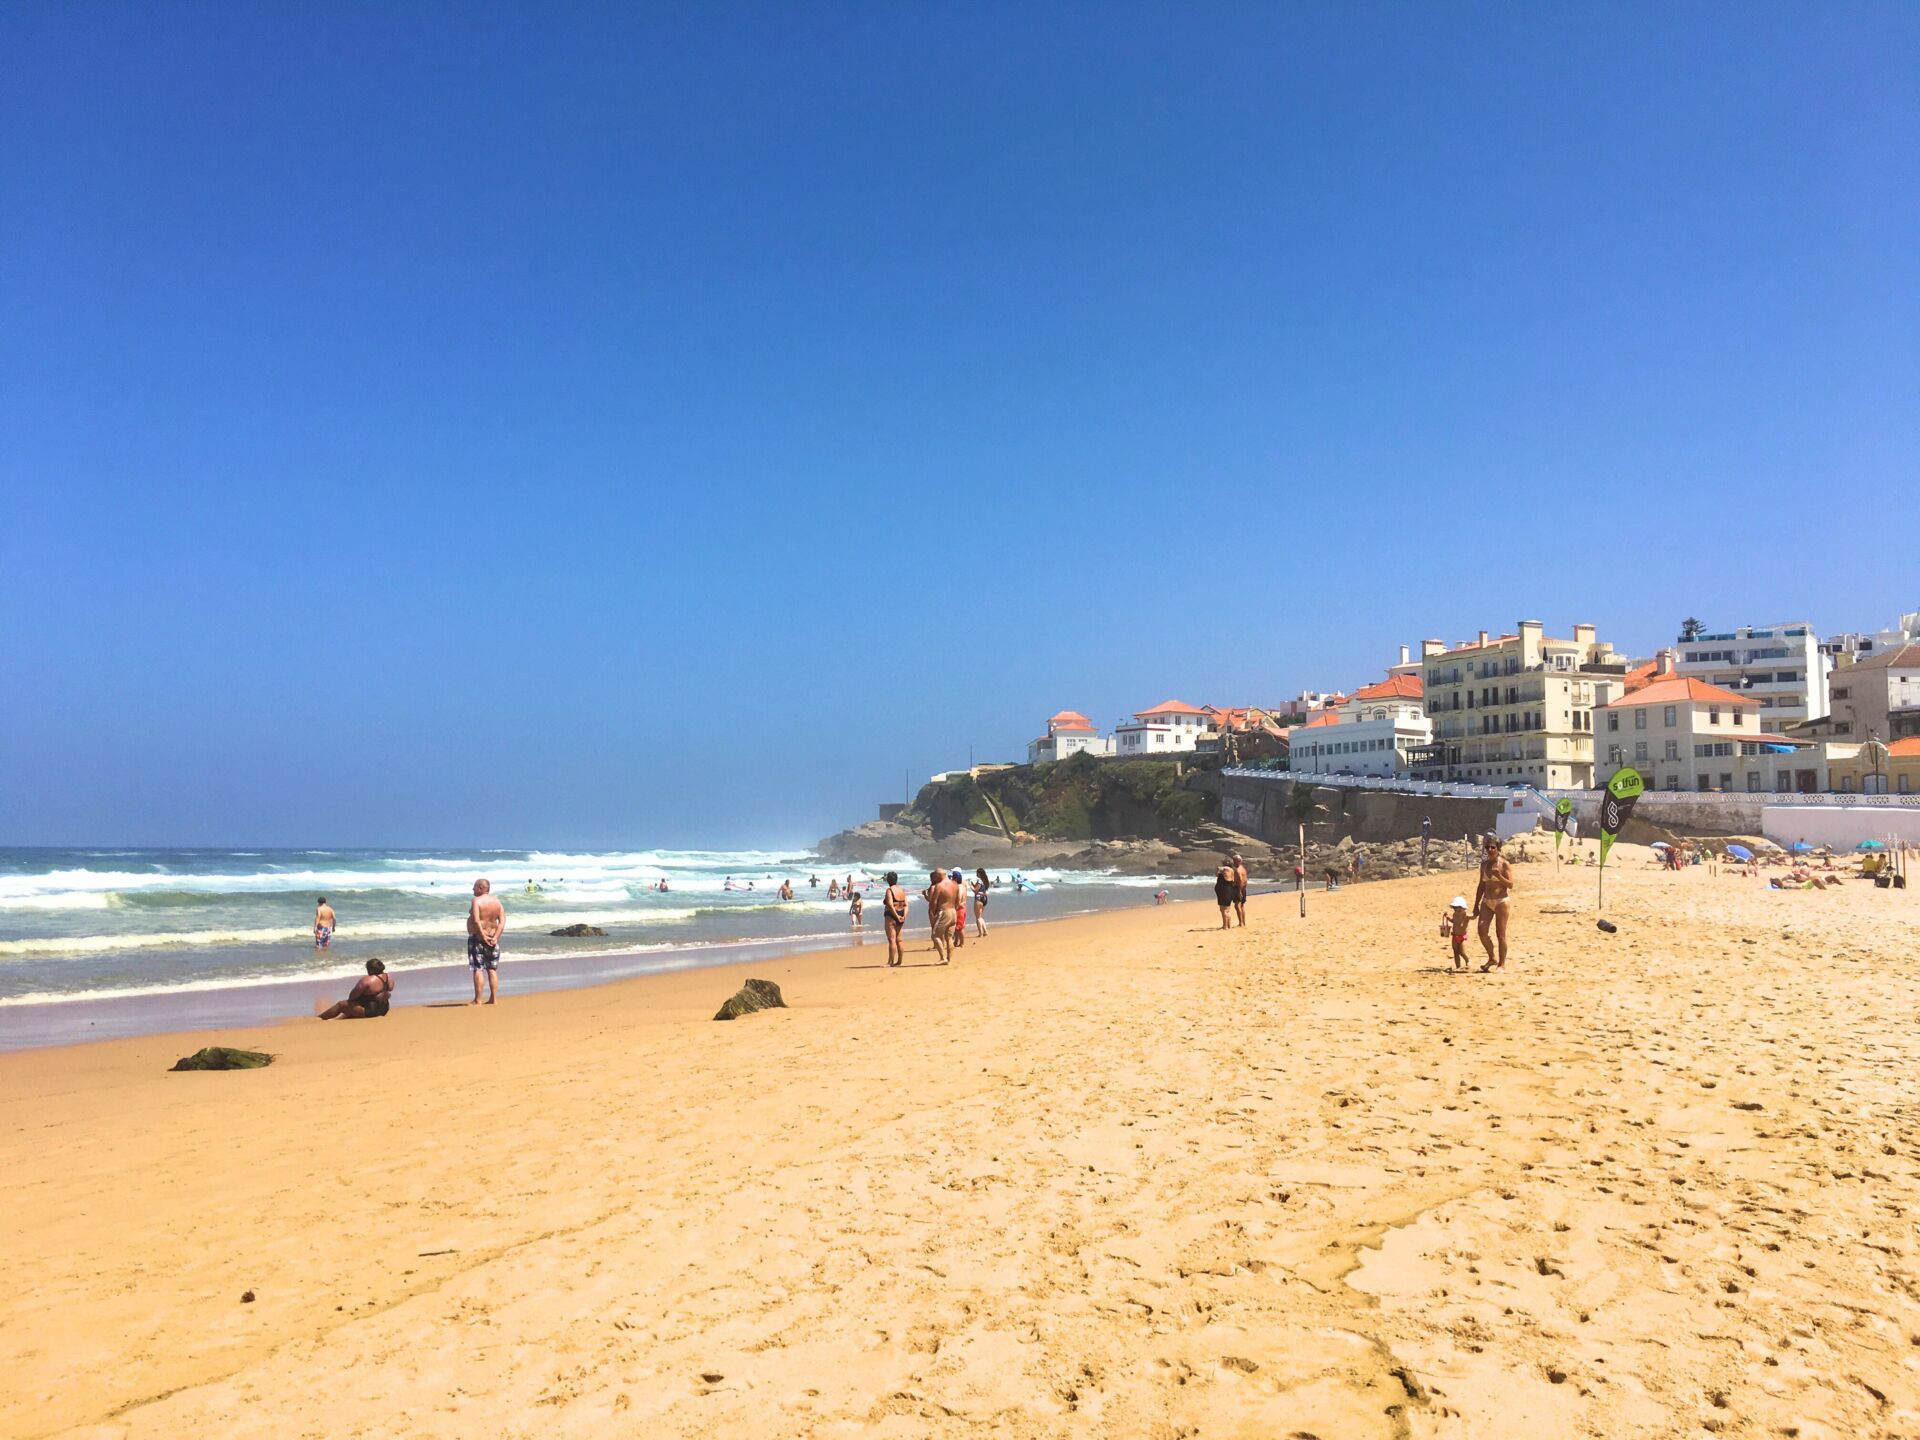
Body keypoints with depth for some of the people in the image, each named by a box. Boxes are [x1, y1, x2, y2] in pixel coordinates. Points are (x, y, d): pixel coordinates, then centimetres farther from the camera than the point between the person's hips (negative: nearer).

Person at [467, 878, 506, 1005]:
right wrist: (495, 937, -5)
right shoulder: (497, 901, 8)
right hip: (492, 937, 6)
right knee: (492, 969, 10)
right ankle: (493, 998, 11)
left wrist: (483, 936, -17)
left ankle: (477, 1000, -2)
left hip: (477, 937, -6)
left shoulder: (477, 901, -11)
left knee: (477, 969, -3)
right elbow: (502, 921, 1)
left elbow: (476, 921, -22)